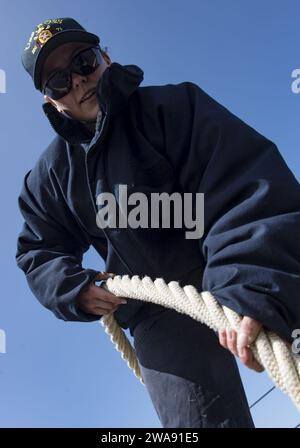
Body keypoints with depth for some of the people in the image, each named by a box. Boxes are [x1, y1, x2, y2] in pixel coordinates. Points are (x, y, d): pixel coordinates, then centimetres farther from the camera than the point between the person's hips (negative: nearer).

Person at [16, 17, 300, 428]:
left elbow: (246, 182, -21)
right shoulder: (50, 175, 6)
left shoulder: (172, 106, -8)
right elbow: (39, 251, 15)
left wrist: (254, 288, -36)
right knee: (202, 416, -5)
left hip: (249, 287, -1)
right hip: (159, 317, 3)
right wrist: (74, 289, -7)